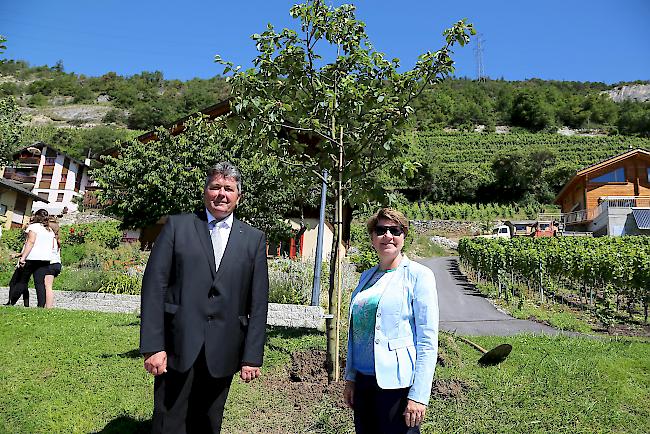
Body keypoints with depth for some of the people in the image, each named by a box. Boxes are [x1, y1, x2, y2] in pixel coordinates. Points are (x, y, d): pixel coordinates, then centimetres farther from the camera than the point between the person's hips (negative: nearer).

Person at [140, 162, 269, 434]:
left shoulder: (254, 239, 5)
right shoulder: (177, 226, 3)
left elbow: (258, 303, 3)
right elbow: (154, 285, -2)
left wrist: (252, 357, -1)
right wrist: (152, 346, -8)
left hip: (222, 353, 2)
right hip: (178, 347, -1)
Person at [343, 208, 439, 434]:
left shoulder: (418, 275, -8)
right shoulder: (366, 276, 10)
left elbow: (428, 341, -12)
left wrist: (419, 395, -15)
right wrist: (350, 377, 11)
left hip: (398, 382, -5)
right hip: (363, 380, 6)